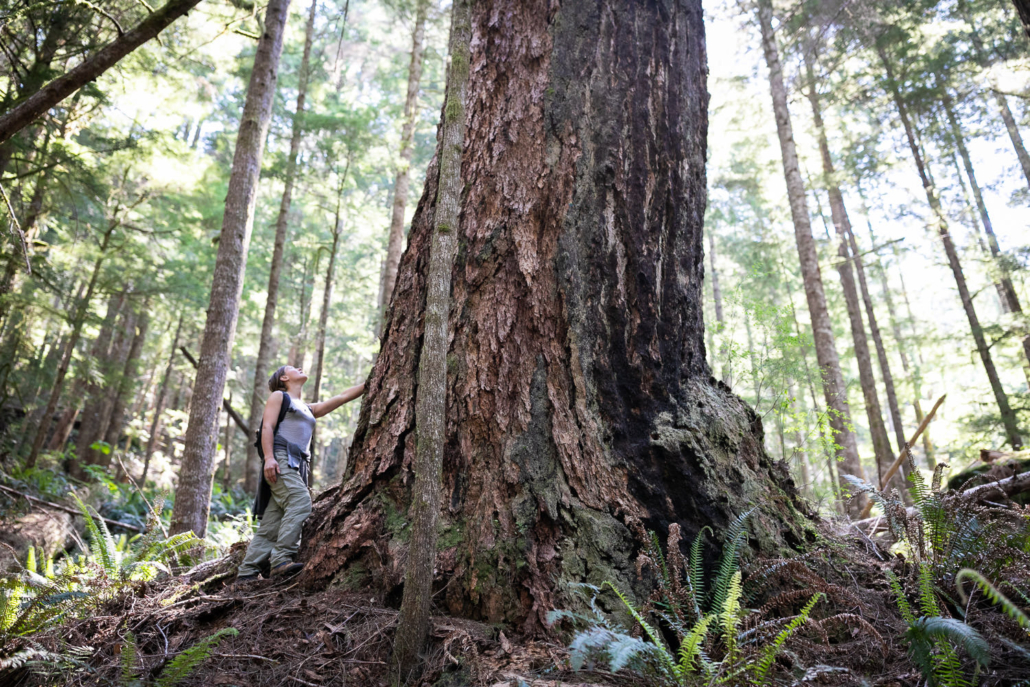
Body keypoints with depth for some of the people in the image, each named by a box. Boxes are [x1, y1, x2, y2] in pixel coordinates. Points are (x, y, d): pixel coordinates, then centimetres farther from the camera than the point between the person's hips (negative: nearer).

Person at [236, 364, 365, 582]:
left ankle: (247, 572, 2)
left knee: (272, 525, 0)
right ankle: (281, 559, -30)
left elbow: (343, 397, 30)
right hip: (280, 458, -7)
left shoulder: (309, 409, 32)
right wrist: (268, 457, -16)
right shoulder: (279, 396, 14)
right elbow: (267, 427, 0)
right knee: (300, 502, -26)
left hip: (297, 465, 7)